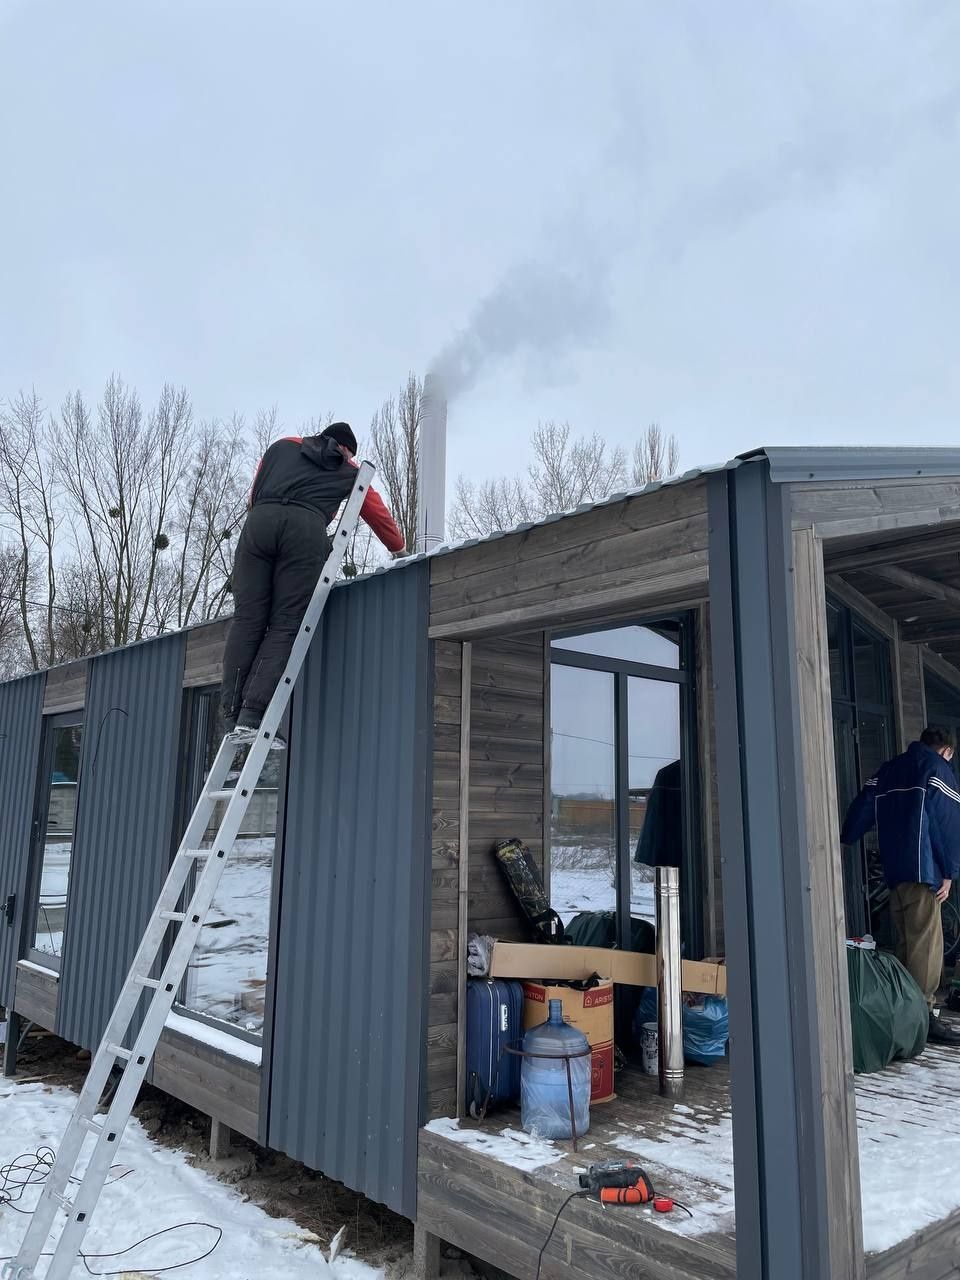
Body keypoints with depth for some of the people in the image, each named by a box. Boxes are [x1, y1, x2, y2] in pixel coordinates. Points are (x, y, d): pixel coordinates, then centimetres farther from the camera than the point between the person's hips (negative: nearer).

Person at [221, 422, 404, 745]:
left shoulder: (283, 445, 34)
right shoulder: (350, 472, 29)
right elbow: (380, 516, 39)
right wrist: (400, 549, 56)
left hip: (258, 521, 3)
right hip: (306, 528, -2)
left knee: (247, 620, 1)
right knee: (286, 625, -3)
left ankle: (232, 716, -6)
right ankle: (252, 715, -16)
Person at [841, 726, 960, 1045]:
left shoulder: (887, 769, 20)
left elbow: (861, 810, 14)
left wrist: (845, 841, 21)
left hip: (893, 870, 7)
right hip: (921, 869, -7)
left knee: (906, 944, 12)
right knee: (926, 944, -8)